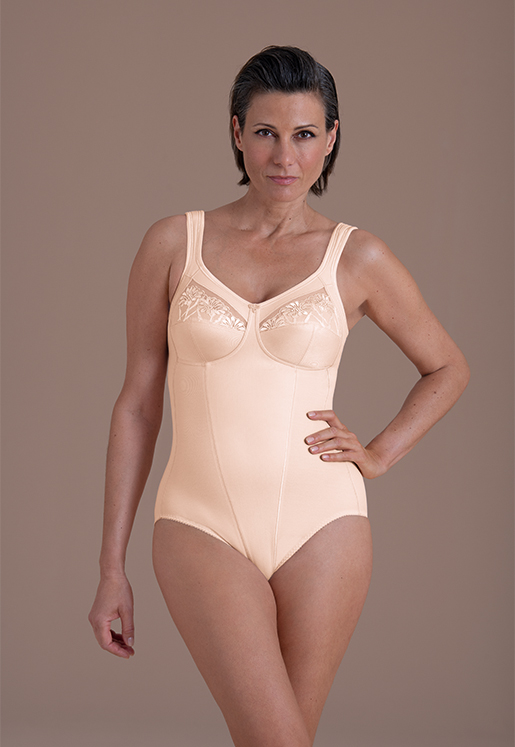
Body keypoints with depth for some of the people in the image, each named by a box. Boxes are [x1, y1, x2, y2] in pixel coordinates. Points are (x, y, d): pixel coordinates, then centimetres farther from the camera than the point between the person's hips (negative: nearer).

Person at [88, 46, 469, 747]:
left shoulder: (356, 257, 3)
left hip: (322, 527, 1)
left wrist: (378, 454, 4)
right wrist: (111, 568, 4)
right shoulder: (173, 243, 3)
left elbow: (447, 368, 19)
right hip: (204, 528, -1)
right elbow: (138, 402, 6)